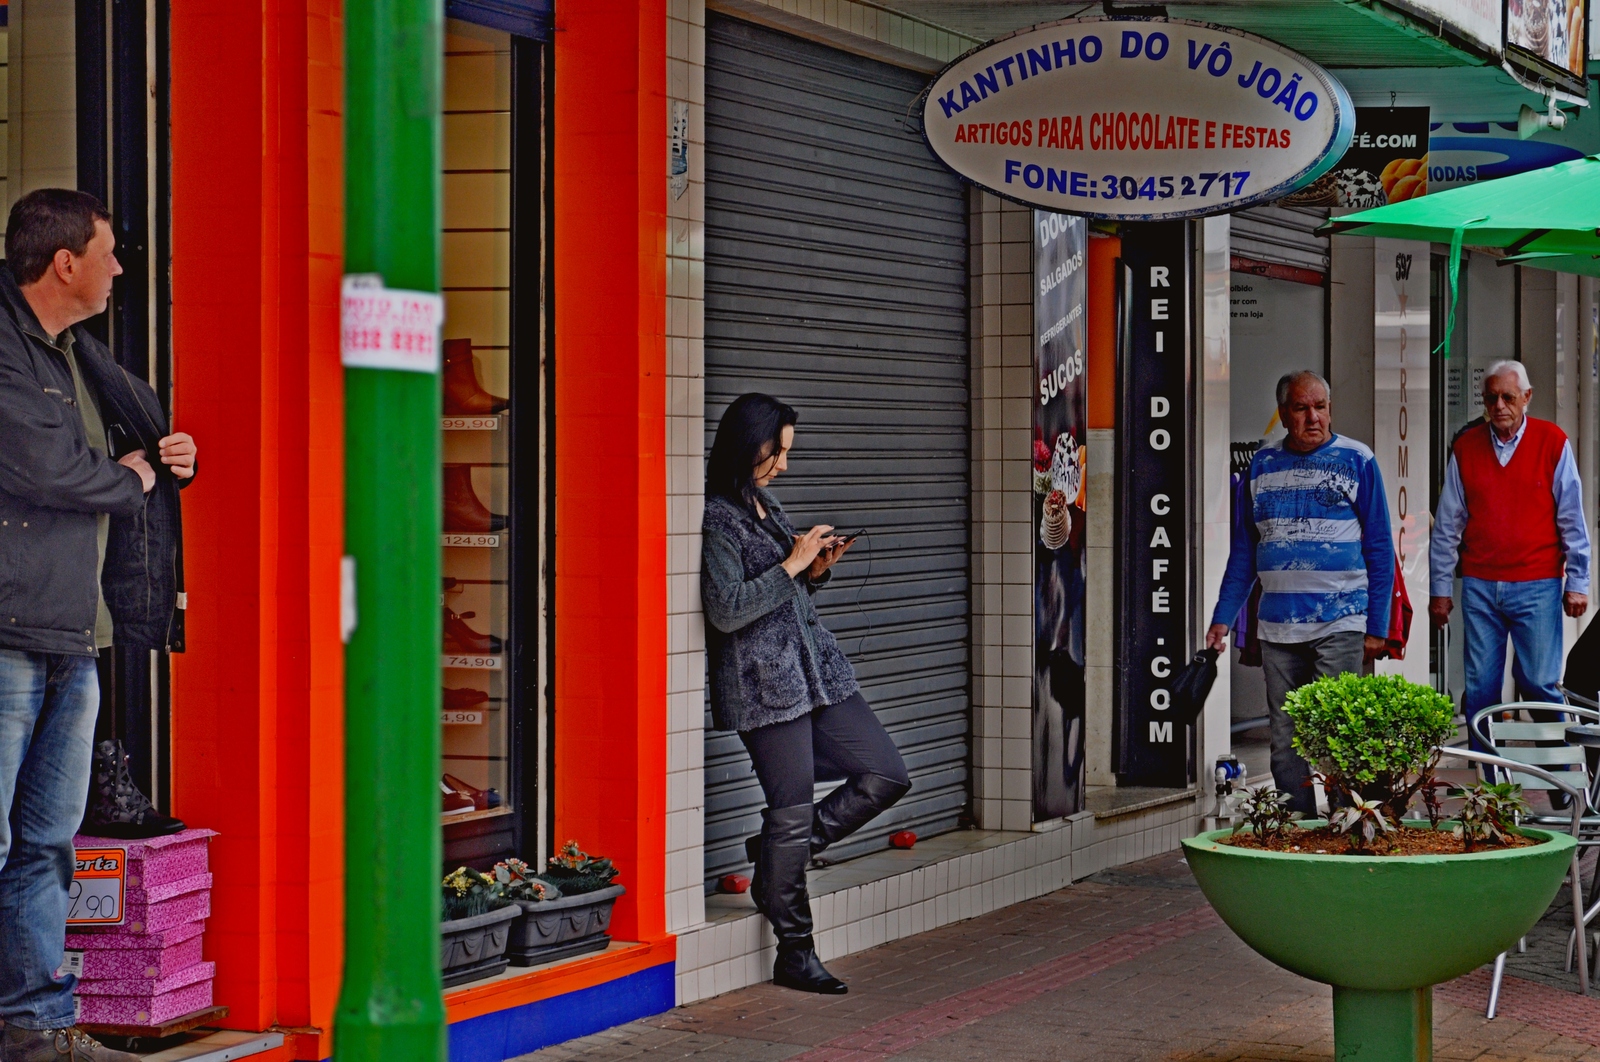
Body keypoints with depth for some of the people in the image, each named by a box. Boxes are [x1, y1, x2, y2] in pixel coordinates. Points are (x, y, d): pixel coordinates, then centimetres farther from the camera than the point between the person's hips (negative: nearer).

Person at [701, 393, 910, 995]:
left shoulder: (766, 507, 16)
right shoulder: (716, 518, -11)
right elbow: (726, 610, -19)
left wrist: (816, 570, 5)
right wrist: (792, 565, -15)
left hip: (817, 670, 9)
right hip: (765, 684, -9)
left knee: (886, 775, 5)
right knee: (793, 814, -4)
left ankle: (779, 860, 19)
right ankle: (794, 955, 8)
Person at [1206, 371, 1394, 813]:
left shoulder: (1357, 461, 2)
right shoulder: (1263, 464, 12)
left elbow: (1380, 549, 2)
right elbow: (1244, 549, 17)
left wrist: (1377, 626, -3)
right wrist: (1222, 616, 11)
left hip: (1339, 623, -4)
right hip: (1277, 625, 4)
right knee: (1285, 742, 6)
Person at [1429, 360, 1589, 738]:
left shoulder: (1553, 442, 1)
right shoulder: (1466, 447, 7)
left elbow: (1571, 520, 3)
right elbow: (1447, 525, 10)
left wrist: (1577, 583, -1)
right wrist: (1439, 588, 8)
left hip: (1536, 586, -2)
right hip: (1479, 587, 2)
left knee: (1539, 684, -6)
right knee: (1480, 689, 3)